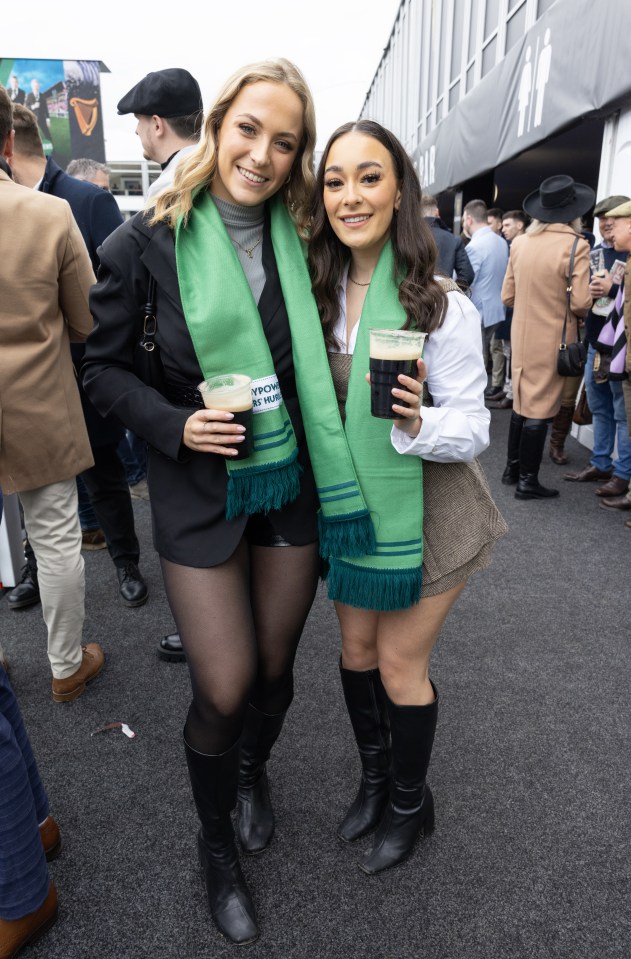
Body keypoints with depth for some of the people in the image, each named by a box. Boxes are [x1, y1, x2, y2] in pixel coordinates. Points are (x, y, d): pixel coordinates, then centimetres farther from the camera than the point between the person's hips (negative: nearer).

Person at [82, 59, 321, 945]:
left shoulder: (298, 237, 1)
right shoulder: (151, 239, -8)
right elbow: (105, 369, -2)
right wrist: (174, 426, -17)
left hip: (290, 482, 3)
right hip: (199, 491, -3)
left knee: (274, 666, 16)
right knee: (223, 689, 2)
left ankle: (255, 770, 52)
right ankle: (216, 844, 34)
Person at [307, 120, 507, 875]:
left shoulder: (444, 306, -18)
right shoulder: (317, 295, -3)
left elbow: (473, 428, -16)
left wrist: (419, 422, -35)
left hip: (426, 508, -4)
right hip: (349, 503, 5)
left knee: (399, 666, 7)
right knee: (356, 651, 17)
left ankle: (410, 803, 38)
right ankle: (374, 778, 46)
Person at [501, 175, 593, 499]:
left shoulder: (520, 243, 1)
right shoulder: (575, 245, -14)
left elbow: (508, 296, 6)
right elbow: (581, 303, -17)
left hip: (522, 335, 5)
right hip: (552, 339, -5)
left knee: (522, 402, 17)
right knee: (540, 409, 2)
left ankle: (512, 469, 27)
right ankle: (527, 481, 10)